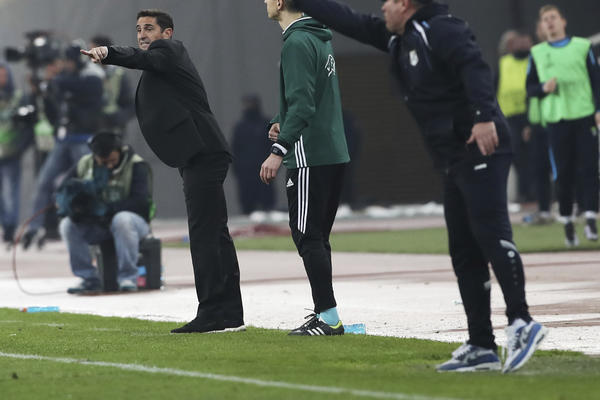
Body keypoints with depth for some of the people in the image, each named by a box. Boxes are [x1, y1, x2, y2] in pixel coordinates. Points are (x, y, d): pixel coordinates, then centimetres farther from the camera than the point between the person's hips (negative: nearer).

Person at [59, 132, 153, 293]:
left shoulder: (137, 166, -11)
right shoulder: (84, 165, 2)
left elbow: (140, 201, -21)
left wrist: (107, 209, -30)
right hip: (98, 227, 4)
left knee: (122, 220, -39)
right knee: (67, 225, -20)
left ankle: (128, 277, -31)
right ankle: (89, 278, -15)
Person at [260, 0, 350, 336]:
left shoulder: (297, 43, -14)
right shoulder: (321, 38, 16)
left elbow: (302, 104, -22)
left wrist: (279, 151, -25)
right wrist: (284, 123, 15)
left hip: (310, 156, -10)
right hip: (335, 153, 10)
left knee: (308, 237, -7)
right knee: (318, 238, 14)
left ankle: (329, 317, -9)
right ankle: (325, 314, 17)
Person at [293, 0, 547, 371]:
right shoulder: (398, 37, 20)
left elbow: (474, 65, -23)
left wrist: (484, 116, -36)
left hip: (481, 150, -10)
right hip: (454, 160, 10)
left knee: (491, 233, -19)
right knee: (464, 252, 7)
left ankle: (521, 323, -24)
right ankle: (482, 348, 7)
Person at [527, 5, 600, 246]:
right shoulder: (537, 53, 11)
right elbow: (529, 87, 14)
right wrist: (544, 88, -8)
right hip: (556, 120, 1)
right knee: (563, 172, 1)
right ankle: (567, 223, 7)